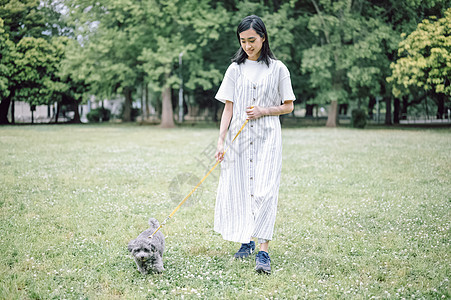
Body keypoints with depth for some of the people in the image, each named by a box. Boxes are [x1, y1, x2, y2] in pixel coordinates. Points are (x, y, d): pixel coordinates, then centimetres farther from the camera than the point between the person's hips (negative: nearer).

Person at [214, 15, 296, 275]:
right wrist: (221, 141, -2)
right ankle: (247, 242, 23)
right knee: (238, 191, 4)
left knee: (265, 192, -12)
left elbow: (288, 106, 7)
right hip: (238, 136, 3)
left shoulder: (277, 68, 3)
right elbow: (228, 108, 7)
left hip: (267, 137, -3)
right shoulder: (235, 69, 9)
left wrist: (264, 111, -10)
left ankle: (264, 252, -15)